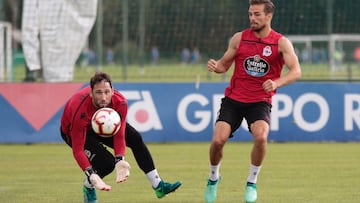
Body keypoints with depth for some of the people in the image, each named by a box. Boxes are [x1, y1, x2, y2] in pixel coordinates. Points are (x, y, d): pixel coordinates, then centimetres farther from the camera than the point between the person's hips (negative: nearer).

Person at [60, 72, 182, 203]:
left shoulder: (120, 102, -31)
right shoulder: (80, 112, -43)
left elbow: (119, 135, -26)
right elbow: (77, 150, -39)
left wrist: (120, 160, -43)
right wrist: (91, 175, -51)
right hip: (72, 131, -5)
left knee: (135, 139, -5)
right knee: (107, 162, -21)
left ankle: (158, 185, 6)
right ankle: (88, 187, 11)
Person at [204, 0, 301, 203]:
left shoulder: (281, 42, -5)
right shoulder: (239, 38, 3)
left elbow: (296, 71, -13)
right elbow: (225, 63, 12)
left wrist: (277, 83, -32)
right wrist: (216, 66, -12)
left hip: (260, 101, -2)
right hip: (233, 99, 2)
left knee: (261, 136, -29)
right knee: (218, 140, -14)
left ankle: (252, 182, -5)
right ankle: (213, 178, 17)